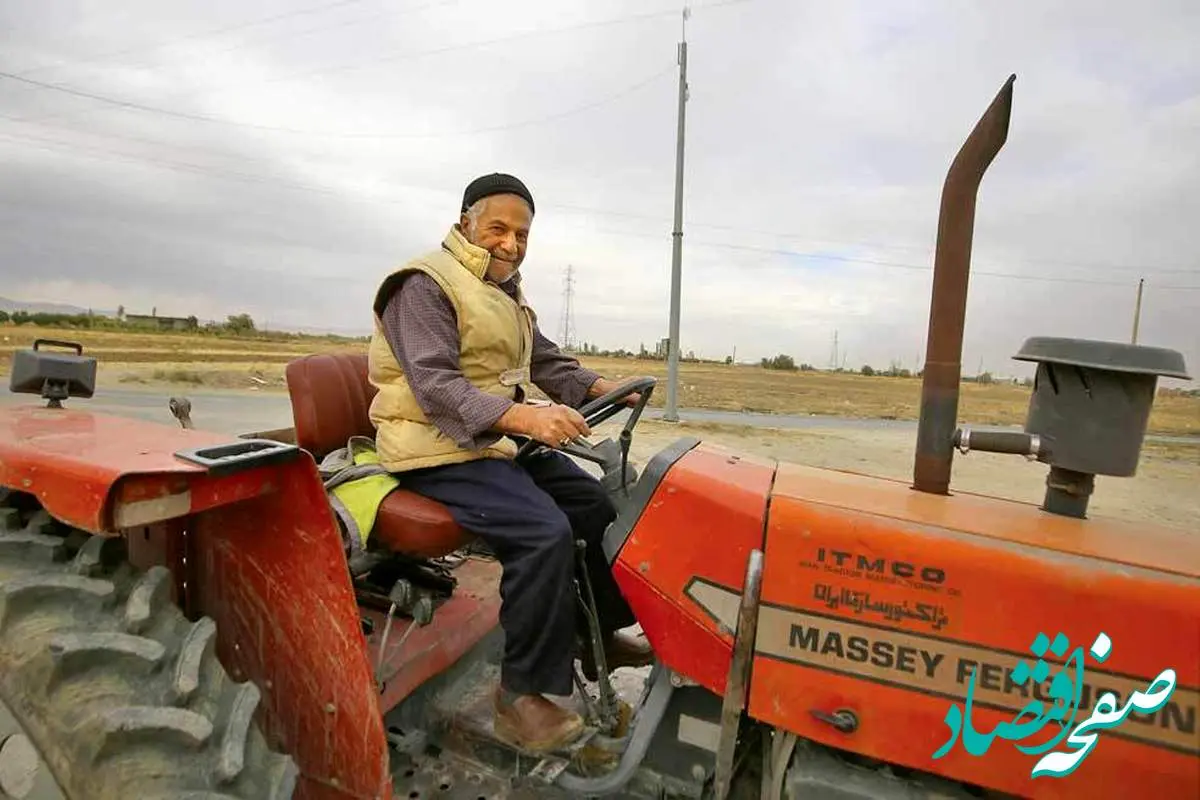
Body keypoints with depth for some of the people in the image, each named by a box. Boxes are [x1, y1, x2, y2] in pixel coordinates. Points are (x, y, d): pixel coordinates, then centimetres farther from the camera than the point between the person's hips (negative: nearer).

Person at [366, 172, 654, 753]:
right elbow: (435, 387, -24)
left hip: (498, 443, 9)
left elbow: (548, 363, 17)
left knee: (596, 505, 6)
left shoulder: (506, 293, 19)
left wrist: (602, 387, -1)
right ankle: (523, 692, -12)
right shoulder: (425, 285, -12)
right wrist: (522, 416, -39)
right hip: (439, 450, -9)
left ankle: (599, 634, 23)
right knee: (544, 531, -27)